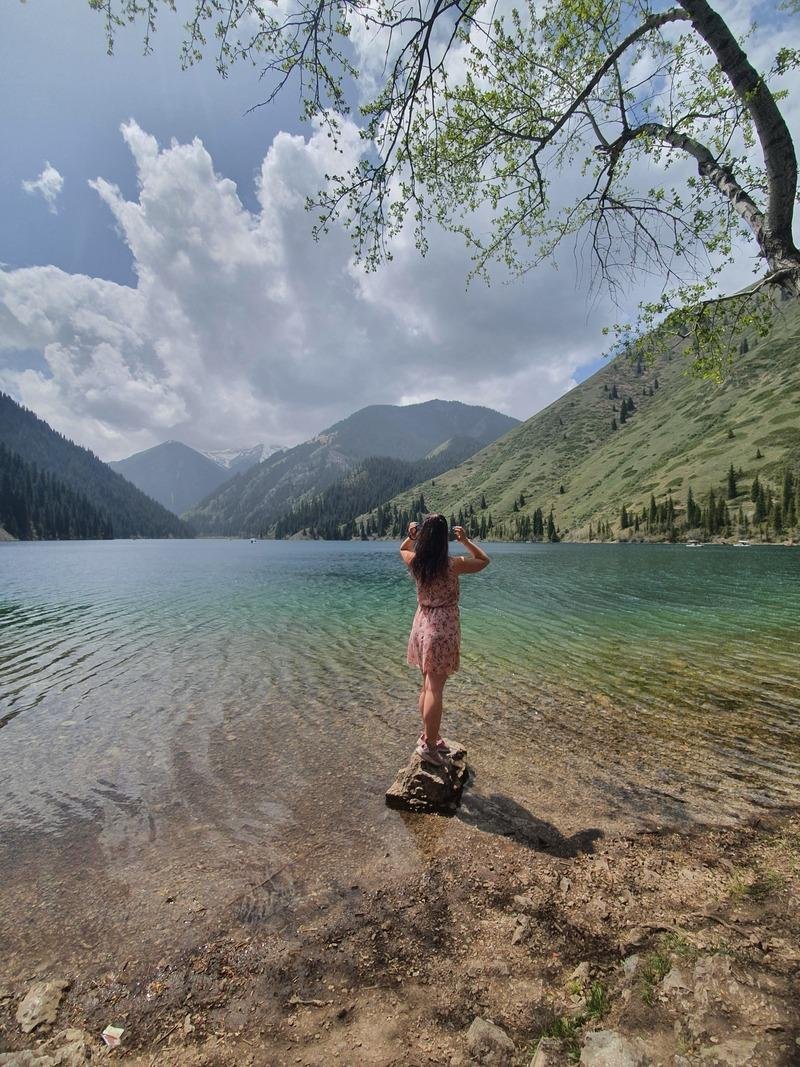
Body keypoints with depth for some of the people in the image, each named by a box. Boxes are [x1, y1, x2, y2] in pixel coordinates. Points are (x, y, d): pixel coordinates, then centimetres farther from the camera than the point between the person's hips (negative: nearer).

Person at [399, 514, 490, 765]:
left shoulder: (415, 562, -5)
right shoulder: (454, 564, -16)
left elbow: (403, 549, 20)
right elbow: (484, 560, 2)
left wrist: (411, 535, 2)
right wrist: (465, 540, 2)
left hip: (422, 625, 6)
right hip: (444, 628, -5)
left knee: (427, 685, 17)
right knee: (435, 689, 0)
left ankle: (427, 736, 29)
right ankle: (428, 744, 8)